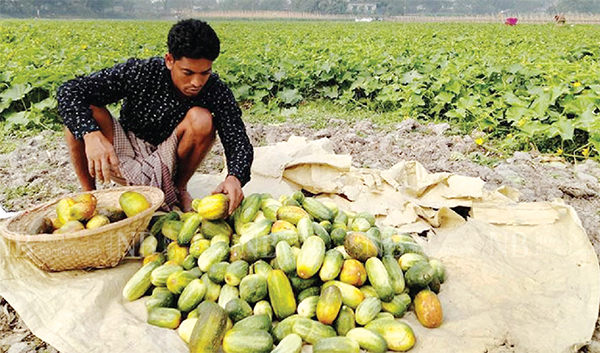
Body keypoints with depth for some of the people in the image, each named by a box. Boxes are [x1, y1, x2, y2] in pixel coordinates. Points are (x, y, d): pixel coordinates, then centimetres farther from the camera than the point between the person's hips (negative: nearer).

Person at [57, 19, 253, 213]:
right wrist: (91, 135, -44)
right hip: (122, 160, 0)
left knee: (202, 119, -27)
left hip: (165, 167, 0)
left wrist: (235, 177, -44)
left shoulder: (216, 91, -17)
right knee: (85, 110, -25)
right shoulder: (141, 73, -21)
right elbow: (69, 91, -23)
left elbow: (239, 141, -20)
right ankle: (89, 192, -6)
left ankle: (178, 190, -4)